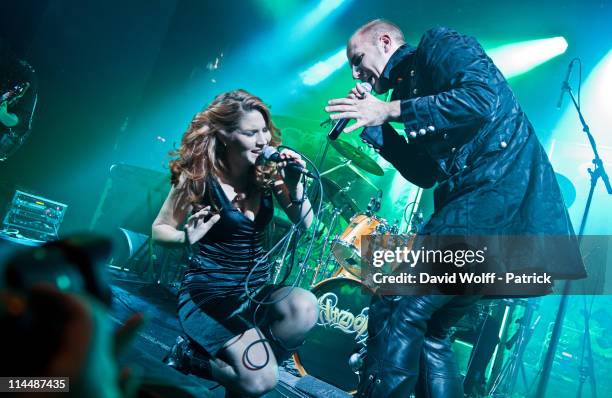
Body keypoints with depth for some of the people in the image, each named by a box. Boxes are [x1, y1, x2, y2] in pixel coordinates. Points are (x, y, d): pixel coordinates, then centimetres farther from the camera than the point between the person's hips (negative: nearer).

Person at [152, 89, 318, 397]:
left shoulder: (267, 172, 1)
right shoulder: (199, 177, -11)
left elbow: (306, 224, 1)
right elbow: (160, 229, -1)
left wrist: (294, 185, -17)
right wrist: (187, 237, -24)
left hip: (256, 288, 5)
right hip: (209, 290, -4)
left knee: (304, 307, -30)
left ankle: (240, 356, -4)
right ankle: (194, 356, 6)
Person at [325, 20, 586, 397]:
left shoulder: (439, 44, 2)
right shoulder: (408, 87, 24)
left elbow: (485, 97, -17)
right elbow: (426, 174, 20)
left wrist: (391, 110, -14)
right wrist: (376, 125, 12)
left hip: (505, 187, -9)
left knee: (396, 304, -14)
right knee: (430, 330, 12)